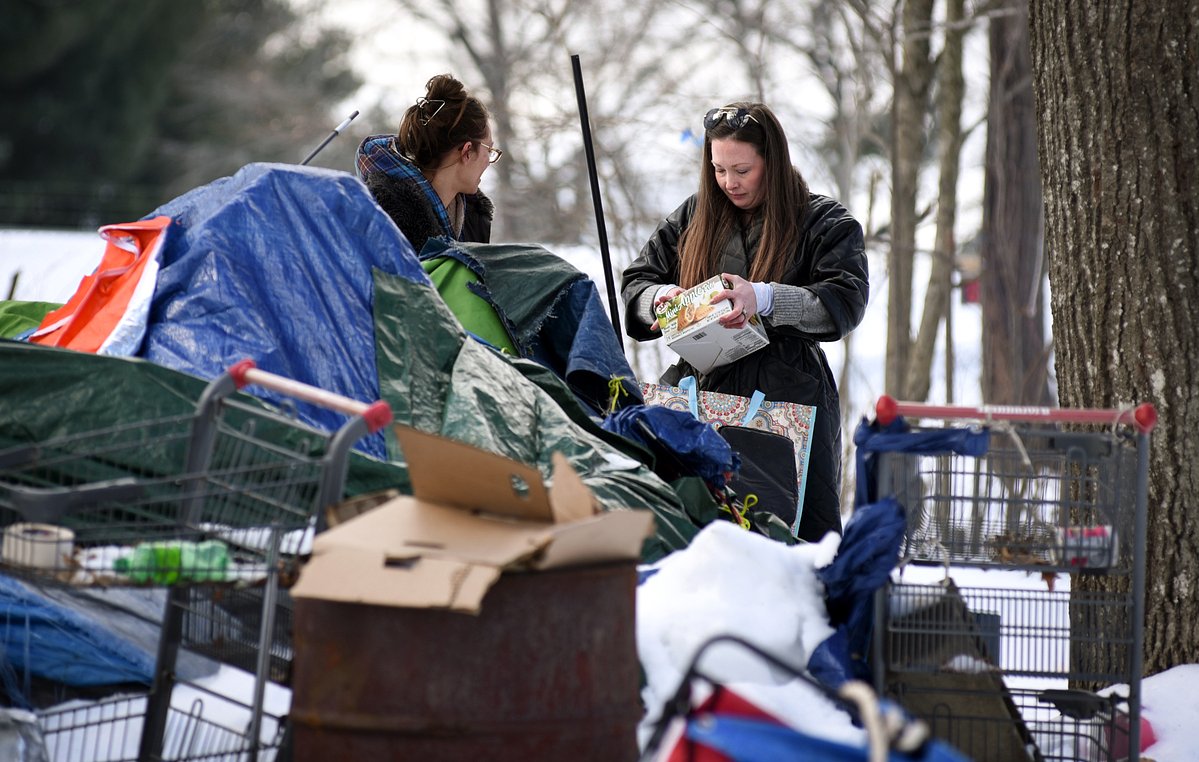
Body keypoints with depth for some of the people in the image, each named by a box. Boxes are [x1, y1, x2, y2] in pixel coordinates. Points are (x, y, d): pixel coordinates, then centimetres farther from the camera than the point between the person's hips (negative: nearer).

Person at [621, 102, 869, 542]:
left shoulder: (825, 223, 4)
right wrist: (664, 298, -6)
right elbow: (636, 283, 19)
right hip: (698, 387, 4)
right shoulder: (694, 217, 18)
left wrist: (765, 299, -27)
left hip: (787, 396, -4)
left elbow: (846, 301, -11)